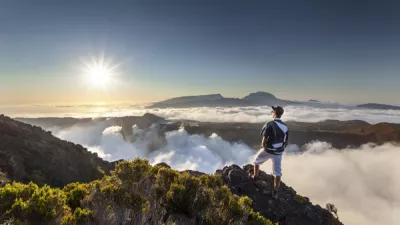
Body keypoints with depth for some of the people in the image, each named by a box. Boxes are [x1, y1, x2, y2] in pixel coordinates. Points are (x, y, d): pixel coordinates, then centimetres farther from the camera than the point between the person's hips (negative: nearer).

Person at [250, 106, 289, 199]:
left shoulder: (269, 124, -18)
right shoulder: (285, 127, 1)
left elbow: (264, 139, -18)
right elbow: (286, 142, 7)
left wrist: (262, 147, 1)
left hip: (268, 150, -4)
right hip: (278, 153, 4)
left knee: (257, 160, 25)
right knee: (278, 172, 11)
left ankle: (255, 176, 41)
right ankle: (275, 193, 16)